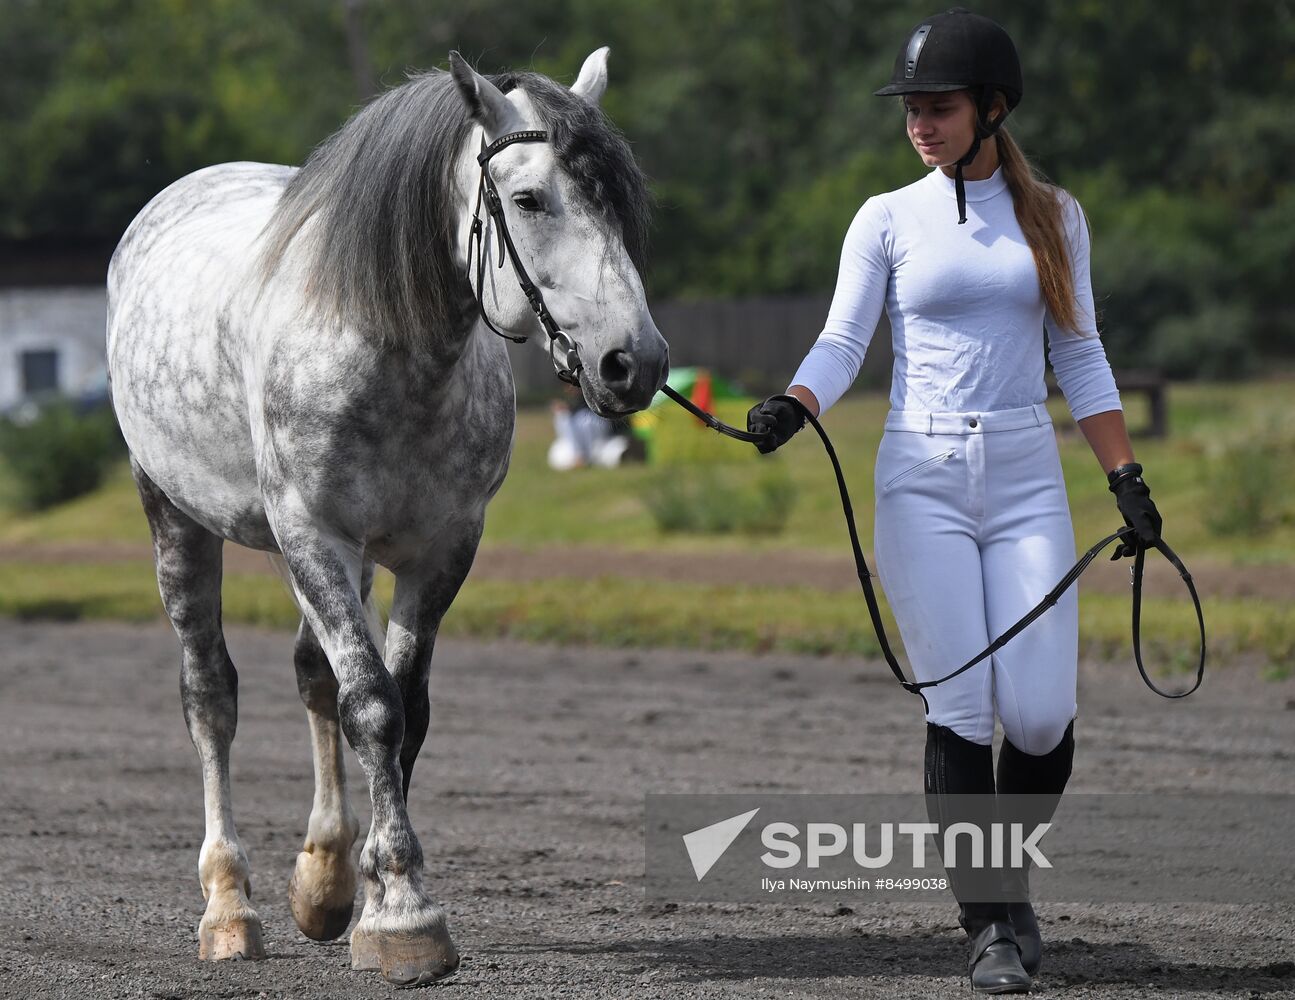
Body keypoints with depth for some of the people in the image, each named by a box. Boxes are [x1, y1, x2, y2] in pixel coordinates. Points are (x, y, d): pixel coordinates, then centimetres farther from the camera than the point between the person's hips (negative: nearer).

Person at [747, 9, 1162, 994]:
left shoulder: (1054, 216, 9)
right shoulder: (888, 219, 5)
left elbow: (1080, 357, 12)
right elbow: (842, 346, -1)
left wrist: (1128, 479, 6)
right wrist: (791, 408, -22)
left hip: (1027, 479, 1)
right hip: (922, 479, -1)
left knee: (1041, 714, -8)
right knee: (962, 710, -9)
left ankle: (1010, 880, 19)